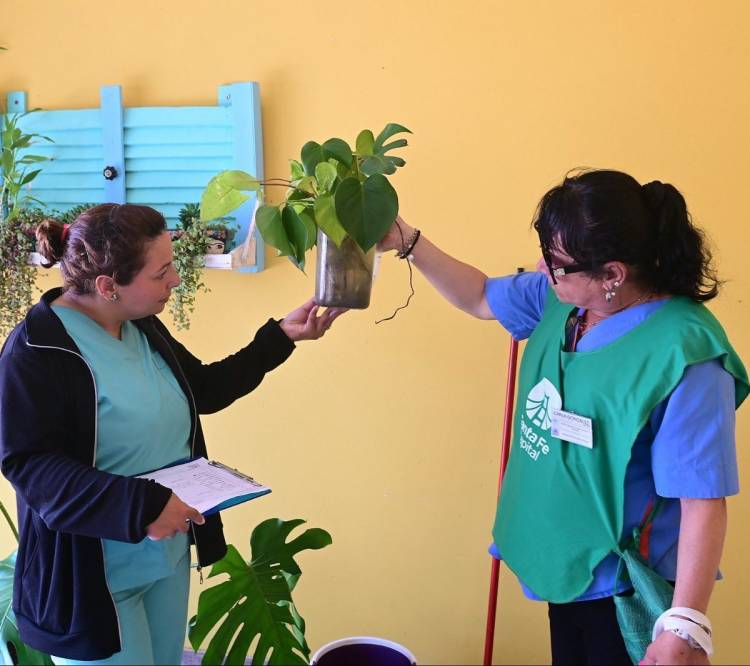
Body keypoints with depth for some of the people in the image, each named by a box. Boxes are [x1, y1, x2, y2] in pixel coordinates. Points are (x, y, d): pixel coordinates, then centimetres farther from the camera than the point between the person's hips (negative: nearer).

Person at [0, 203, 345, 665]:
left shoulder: (144, 326, 4)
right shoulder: (37, 350, -21)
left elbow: (205, 390, 13)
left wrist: (280, 336, 6)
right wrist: (139, 506, -32)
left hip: (169, 552, 8)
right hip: (92, 575, -7)